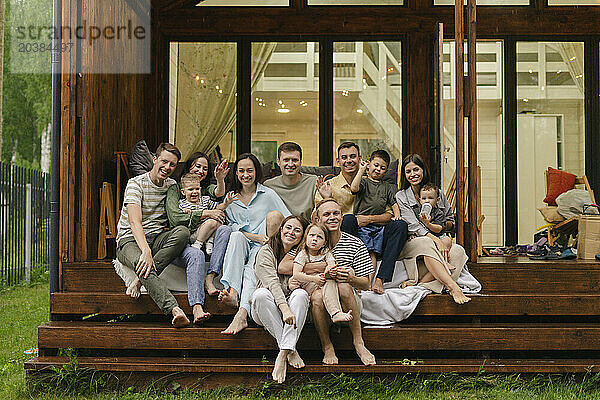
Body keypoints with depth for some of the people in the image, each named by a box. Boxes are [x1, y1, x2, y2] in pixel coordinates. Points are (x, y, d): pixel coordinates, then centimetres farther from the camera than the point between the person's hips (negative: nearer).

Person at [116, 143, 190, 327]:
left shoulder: (172, 186, 12)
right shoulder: (136, 184, -8)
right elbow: (135, 222, -22)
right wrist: (146, 251, -37)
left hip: (158, 239, 5)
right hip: (130, 240, -5)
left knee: (183, 231, -28)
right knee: (141, 261, -40)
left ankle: (139, 281, -30)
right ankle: (174, 310, -55)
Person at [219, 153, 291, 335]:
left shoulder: (268, 195, 10)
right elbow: (232, 227, 6)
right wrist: (255, 236, -11)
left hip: (261, 247, -2)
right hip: (240, 246, 2)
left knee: (252, 270, -33)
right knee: (237, 236, -33)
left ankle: (242, 314, -55)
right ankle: (232, 291, -48)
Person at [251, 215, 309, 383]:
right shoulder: (266, 251, -2)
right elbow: (271, 282, -19)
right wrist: (285, 308, -34)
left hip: (291, 308, 2)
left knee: (301, 294, -29)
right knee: (261, 294, -34)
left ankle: (284, 352, -38)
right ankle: (291, 351, -33)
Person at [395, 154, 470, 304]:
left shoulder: (438, 193, 15)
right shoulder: (401, 196, 5)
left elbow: (451, 222, 20)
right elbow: (414, 226, -10)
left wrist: (443, 225, -6)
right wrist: (436, 240, -25)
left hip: (439, 239, 4)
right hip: (411, 242, -3)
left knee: (458, 251, -28)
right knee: (426, 243, -38)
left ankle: (419, 281, -37)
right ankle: (452, 286, -50)